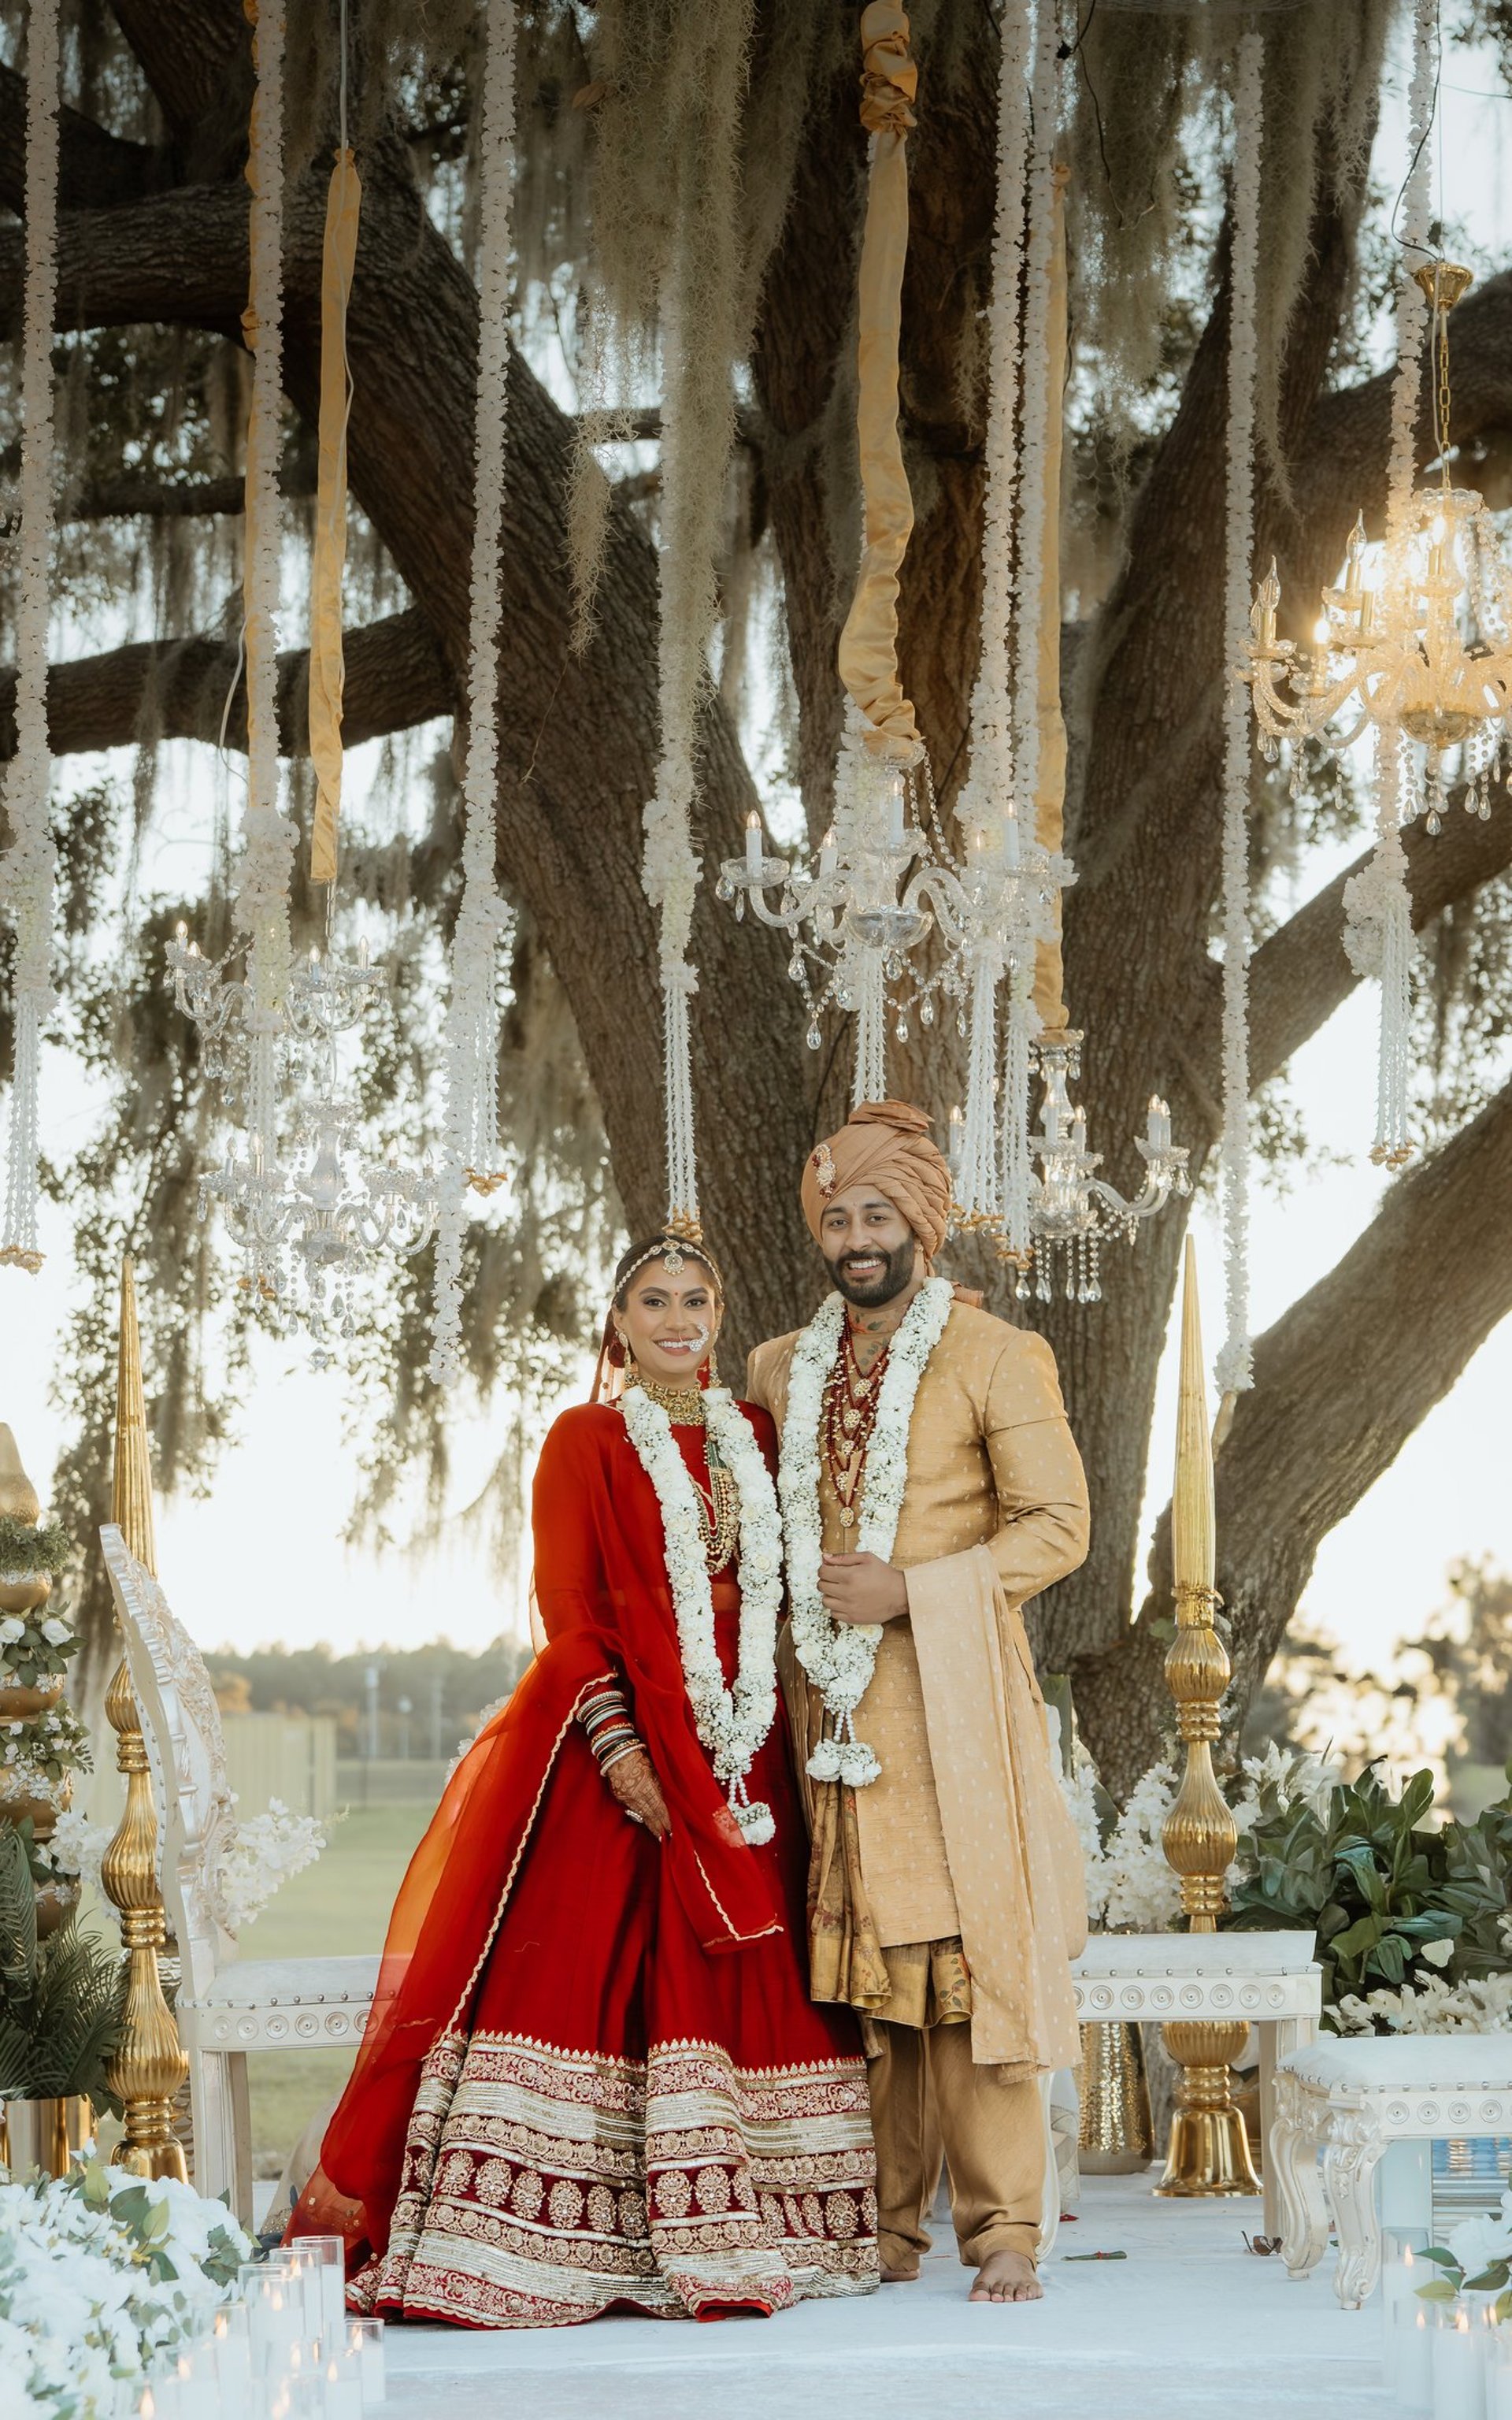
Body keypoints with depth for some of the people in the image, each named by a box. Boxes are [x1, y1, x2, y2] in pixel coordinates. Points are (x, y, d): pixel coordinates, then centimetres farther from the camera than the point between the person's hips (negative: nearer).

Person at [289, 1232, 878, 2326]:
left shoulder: (756, 1438, 15)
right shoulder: (587, 1441, 3)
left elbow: (781, 1596, 16)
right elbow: (567, 1612, -4)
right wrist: (619, 1747, -16)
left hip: (740, 1750, 5)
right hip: (615, 1737, -5)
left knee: (739, 1982, 1)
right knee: (572, 1971, -10)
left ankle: (714, 2239, 6)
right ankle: (534, 2247, -9)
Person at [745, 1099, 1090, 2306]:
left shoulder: (994, 1359, -1)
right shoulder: (782, 1369, 16)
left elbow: (1058, 1525, -4)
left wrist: (911, 1592, -12)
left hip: (949, 1699, -5)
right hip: (831, 1701, 5)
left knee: (966, 1951, -8)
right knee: (856, 1958, 3)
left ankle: (1003, 2229, -5)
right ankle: (884, 2226, 8)